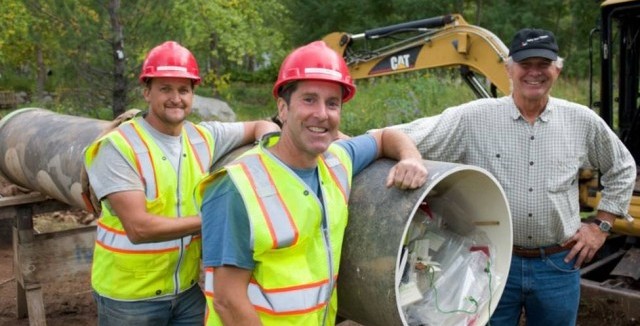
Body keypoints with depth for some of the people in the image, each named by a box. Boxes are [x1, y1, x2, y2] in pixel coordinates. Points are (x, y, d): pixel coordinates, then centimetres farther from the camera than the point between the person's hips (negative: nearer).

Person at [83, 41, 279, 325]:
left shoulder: (203, 137, -2)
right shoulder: (118, 147, -17)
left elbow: (261, 126, 11)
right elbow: (138, 228, -23)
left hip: (189, 288, 5)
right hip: (129, 296, -4)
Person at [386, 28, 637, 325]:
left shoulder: (582, 122, 1)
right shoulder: (475, 118, -7)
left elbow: (622, 169, 15)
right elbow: (414, 136, -11)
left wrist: (600, 226, 10)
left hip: (558, 266, 2)